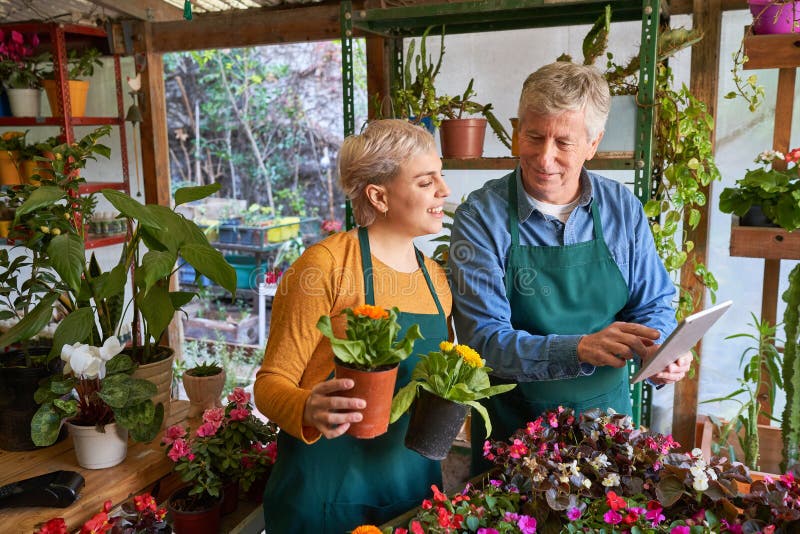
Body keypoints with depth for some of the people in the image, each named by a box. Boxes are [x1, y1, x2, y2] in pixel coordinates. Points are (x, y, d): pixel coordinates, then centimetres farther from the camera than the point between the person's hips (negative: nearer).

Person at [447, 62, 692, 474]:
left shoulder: (623, 208, -5)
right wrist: (580, 349, -34)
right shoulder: (480, 216, -16)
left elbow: (653, 304, 4)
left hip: (606, 411, 3)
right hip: (511, 424, -3)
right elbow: (484, 339, -21)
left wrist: (660, 349, -18)